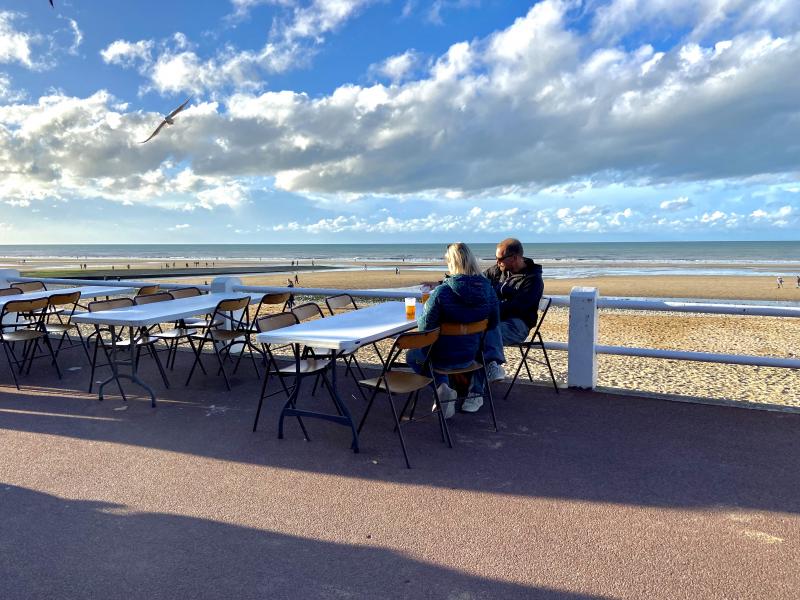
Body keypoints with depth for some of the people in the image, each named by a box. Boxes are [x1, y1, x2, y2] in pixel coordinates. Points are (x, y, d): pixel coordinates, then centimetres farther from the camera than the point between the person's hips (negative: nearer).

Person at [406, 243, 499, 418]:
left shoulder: (442, 291, -24)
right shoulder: (487, 288, -9)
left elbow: (424, 326, -19)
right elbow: (493, 323, 1)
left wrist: (421, 312, 3)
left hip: (443, 357, -4)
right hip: (471, 355, 4)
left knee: (412, 355, 27)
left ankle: (441, 388, 2)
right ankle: (474, 391, 23)